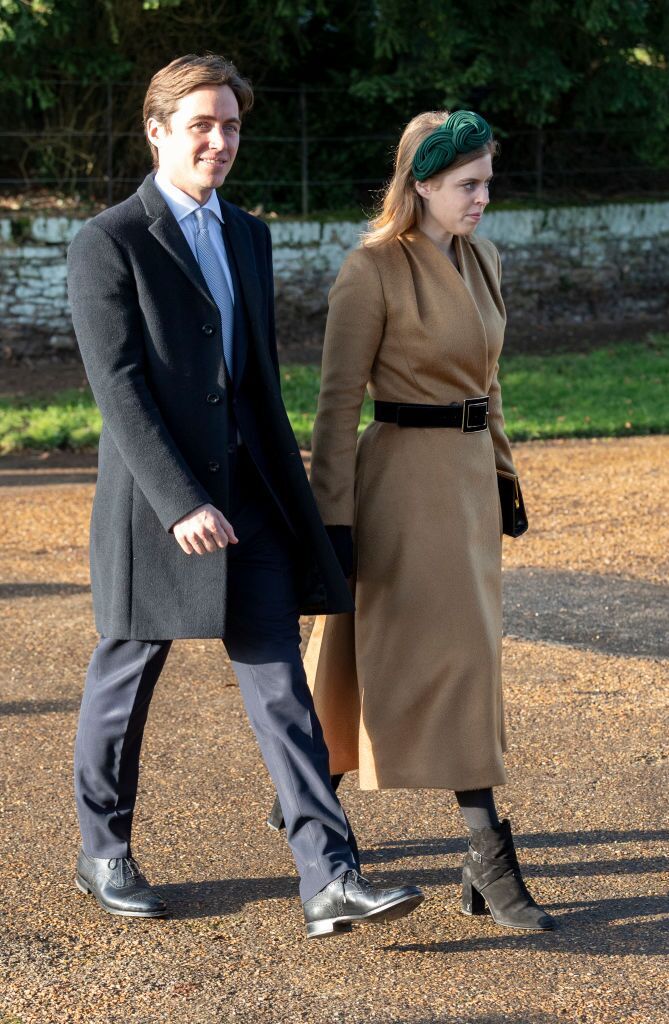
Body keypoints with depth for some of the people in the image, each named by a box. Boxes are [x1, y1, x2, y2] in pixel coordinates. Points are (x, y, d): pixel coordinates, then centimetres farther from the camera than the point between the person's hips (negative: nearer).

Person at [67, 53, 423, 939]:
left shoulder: (249, 238, 14)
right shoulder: (108, 244, -8)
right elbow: (119, 389, -15)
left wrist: (288, 485, 19)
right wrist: (179, 503, -23)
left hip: (249, 498, 5)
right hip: (156, 499, -5)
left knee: (281, 684, -2)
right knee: (126, 677, 10)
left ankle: (330, 881, -5)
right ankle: (103, 852, 30)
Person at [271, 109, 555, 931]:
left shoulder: (480, 260, 9)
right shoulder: (372, 271, -13)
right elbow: (338, 401, -12)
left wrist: (502, 476, 19)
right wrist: (331, 518, -14)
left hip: (469, 471, 8)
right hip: (405, 476, -8)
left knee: (425, 650, 14)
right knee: (453, 653, -9)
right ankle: (489, 862, -5)